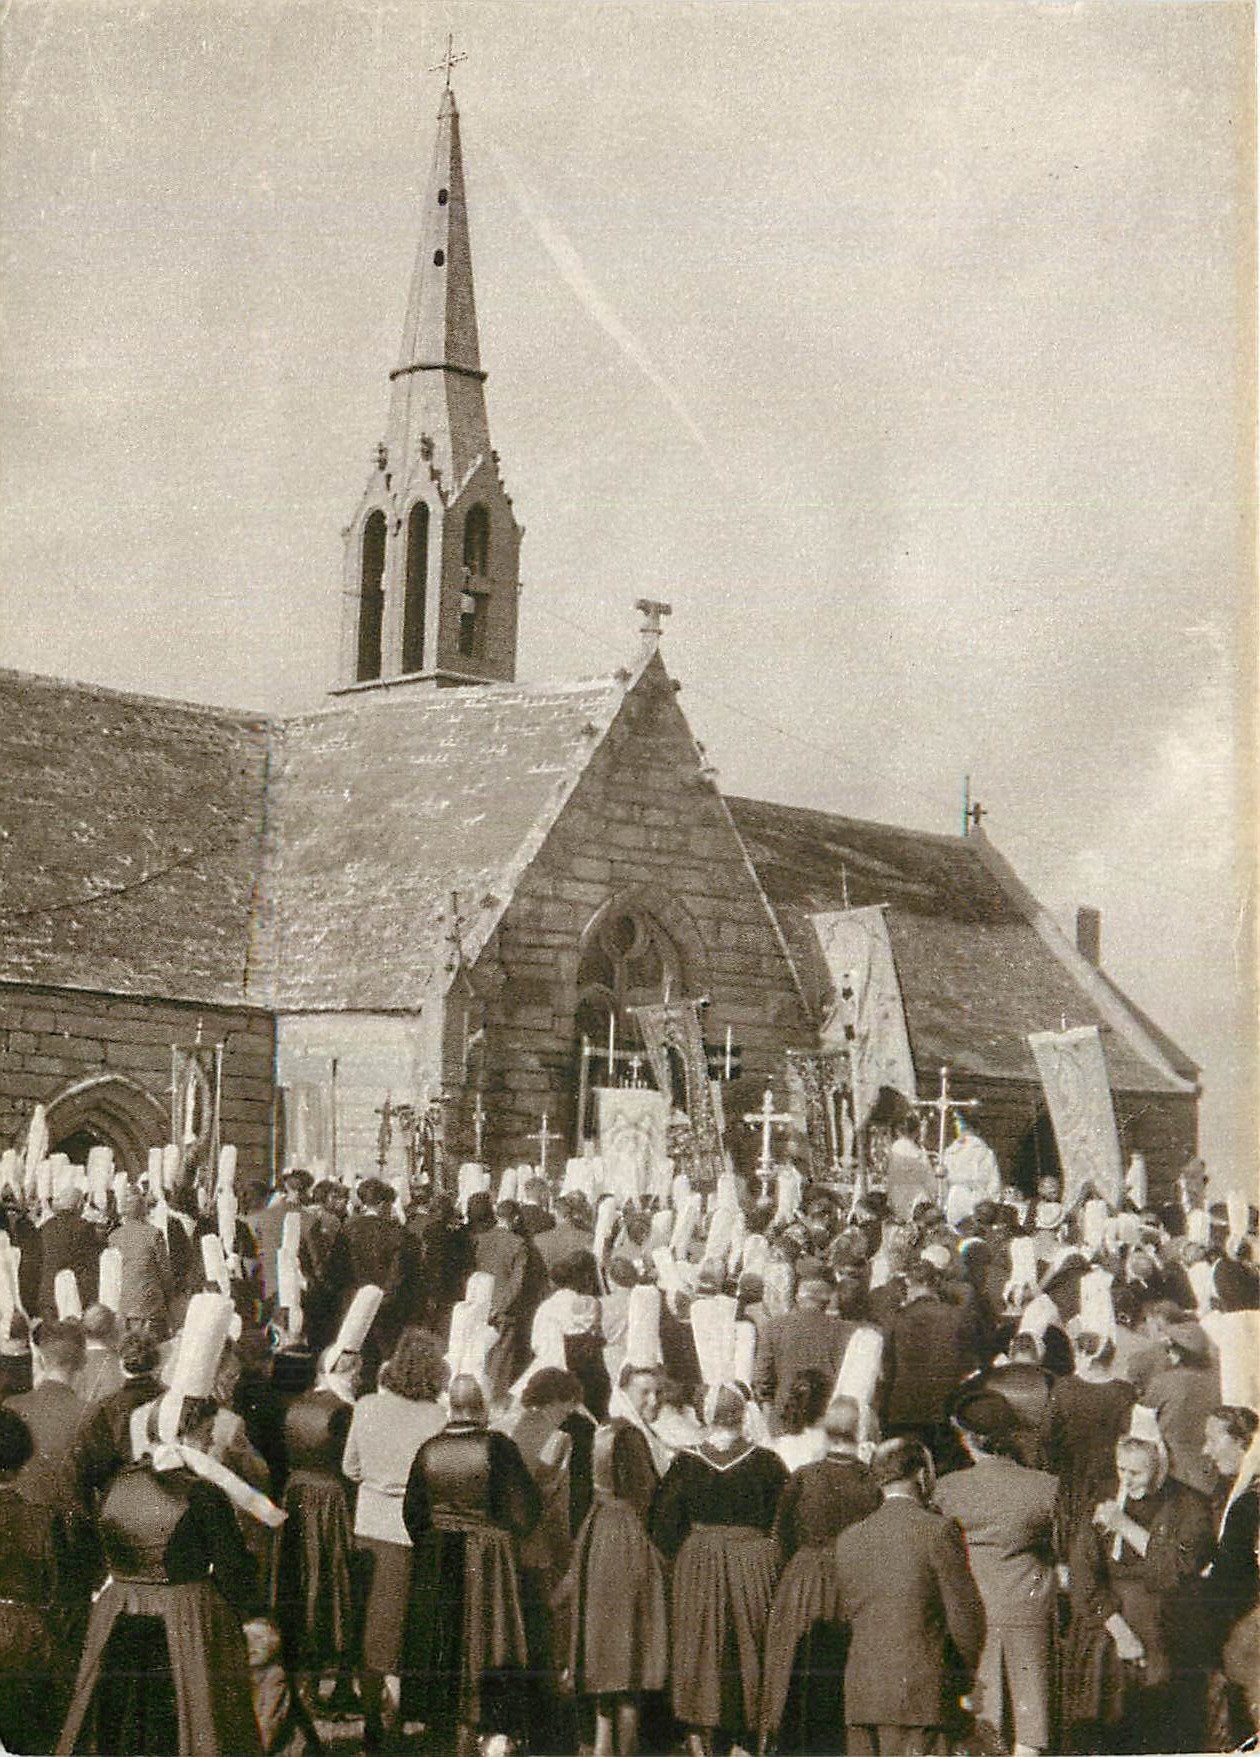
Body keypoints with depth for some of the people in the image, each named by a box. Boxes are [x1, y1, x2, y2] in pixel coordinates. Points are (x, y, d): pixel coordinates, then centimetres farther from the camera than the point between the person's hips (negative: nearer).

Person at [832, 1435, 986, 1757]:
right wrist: (964, 1673, 10)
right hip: (921, 1692, -5)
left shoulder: (848, 1540, 9)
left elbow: (847, 1616, 12)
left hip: (860, 1693, 5)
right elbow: (965, 1615, -5)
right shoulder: (938, 1530, -6)